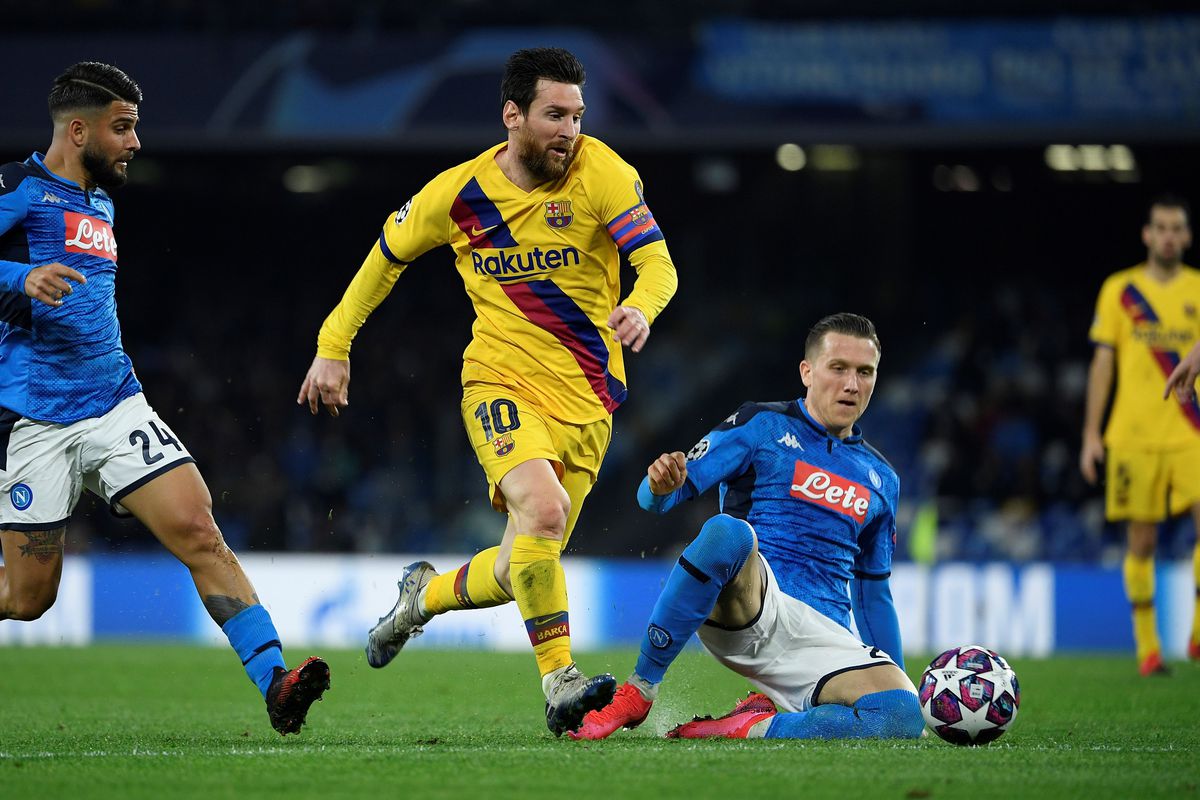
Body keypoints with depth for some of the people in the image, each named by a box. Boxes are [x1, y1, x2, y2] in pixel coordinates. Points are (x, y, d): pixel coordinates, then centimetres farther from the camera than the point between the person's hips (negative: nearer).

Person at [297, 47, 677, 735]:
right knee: (542, 508, -30)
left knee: (528, 565, 7)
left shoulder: (601, 173, -9)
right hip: (502, 381, -2)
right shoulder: (457, 193, -5)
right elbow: (387, 257, 13)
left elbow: (658, 262, -16)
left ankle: (428, 594, 39)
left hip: (587, 396, 2)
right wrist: (333, 348, 12)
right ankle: (560, 682, -25)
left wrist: (640, 307, -39)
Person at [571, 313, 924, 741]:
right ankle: (637, 692, -24)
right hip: (749, 605, -3)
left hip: (824, 635, 3)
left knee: (903, 717, -31)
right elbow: (655, 498, 0)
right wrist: (661, 485, -25)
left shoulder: (880, 479, 23)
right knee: (726, 530, -39)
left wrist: (896, 675, 24)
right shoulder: (761, 425, 8)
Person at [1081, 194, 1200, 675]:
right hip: (1133, 433, 0)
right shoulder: (1119, 290, 7)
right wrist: (1091, 434, 4)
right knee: (1141, 542, 2)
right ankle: (1147, 648, 10)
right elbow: (1103, 363, 8)